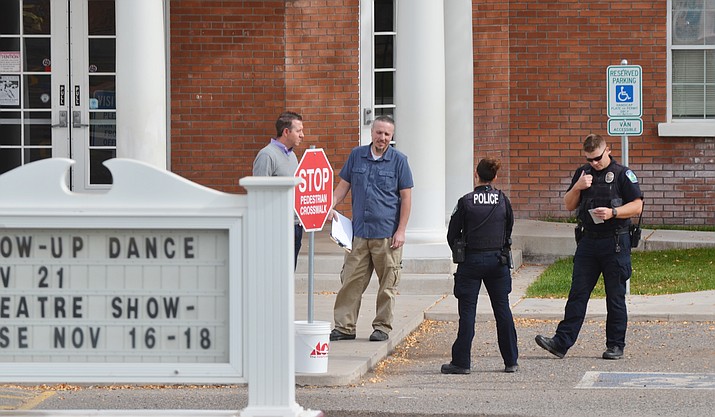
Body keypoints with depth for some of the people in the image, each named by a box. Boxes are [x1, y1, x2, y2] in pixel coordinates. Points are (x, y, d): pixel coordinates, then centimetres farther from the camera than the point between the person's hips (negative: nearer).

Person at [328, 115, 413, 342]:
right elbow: (343, 185, 15)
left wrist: (401, 231, -6)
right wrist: (331, 206, -3)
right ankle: (344, 326, 6)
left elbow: (406, 197, 0)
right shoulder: (357, 156, 9)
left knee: (387, 283, 2)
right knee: (351, 280, 1)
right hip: (359, 231, 3)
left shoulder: (398, 161, 0)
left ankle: (382, 327, 11)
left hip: (387, 234, -3)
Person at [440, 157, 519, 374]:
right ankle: (511, 361, 11)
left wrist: (459, 252, 14)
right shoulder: (503, 200, -1)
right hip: (498, 259, 3)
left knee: (467, 311, 1)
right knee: (502, 309, 9)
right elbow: (509, 229, 9)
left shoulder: (466, 202, -9)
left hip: (472, 260, -3)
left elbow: (452, 234, -3)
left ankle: (462, 361, -1)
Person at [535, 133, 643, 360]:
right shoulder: (582, 173, 12)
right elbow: (569, 205, 16)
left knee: (615, 297, 2)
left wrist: (613, 212, -20)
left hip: (615, 242, -4)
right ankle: (562, 342, -2)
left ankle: (615, 345, 10)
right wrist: (577, 188, -3)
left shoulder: (622, 174, -3)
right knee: (578, 294, 1)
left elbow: (637, 206, -6)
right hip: (588, 240, 4)